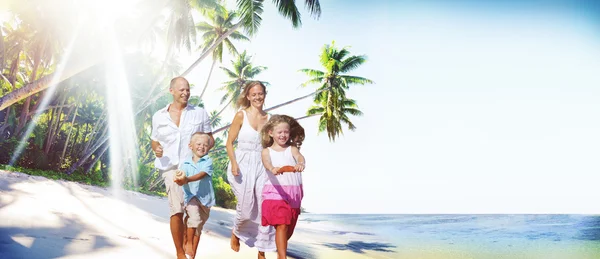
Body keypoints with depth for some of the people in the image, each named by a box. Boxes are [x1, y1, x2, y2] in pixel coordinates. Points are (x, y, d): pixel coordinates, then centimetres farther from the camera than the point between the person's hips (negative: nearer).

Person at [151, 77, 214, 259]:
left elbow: (211, 139, 11)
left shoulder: (200, 113, 8)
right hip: (171, 167, 0)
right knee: (177, 210, -13)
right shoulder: (159, 117, 10)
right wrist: (156, 149, -3)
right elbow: (155, 141, 20)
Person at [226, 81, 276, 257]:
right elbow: (229, 142, -2)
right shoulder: (241, 115, -2)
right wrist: (234, 163, -14)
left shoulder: (268, 118, 7)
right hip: (242, 165, -3)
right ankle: (236, 233, 35)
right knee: (246, 207, 0)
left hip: (262, 166, 3)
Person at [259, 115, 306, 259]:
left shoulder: (292, 149, 8)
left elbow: (300, 157, -13)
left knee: (289, 228, 14)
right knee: (281, 225, -15)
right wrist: (273, 169, -41)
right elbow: (266, 163, -17)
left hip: (293, 193, 3)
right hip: (275, 191, -3)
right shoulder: (267, 151, 4)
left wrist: (301, 164, -39)